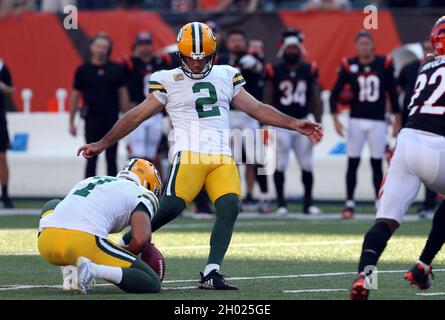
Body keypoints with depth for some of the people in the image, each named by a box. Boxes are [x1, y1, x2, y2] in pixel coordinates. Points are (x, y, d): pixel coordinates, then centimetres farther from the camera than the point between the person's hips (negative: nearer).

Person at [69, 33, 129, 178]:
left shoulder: (116, 69, 5)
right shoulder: (83, 70, 1)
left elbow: (123, 94, 8)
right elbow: (75, 96, 4)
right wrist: (71, 122, 2)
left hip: (112, 120, 1)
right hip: (92, 120, -1)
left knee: (112, 160, 5)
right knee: (91, 159, 0)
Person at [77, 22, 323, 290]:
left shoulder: (226, 76, 18)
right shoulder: (169, 81, 8)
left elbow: (257, 108, 21)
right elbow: (137, 116, 10)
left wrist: (295, 125, 14)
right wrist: (102, 144, 8)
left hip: (223, 157, 4)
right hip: (190, 154, -4)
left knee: (230, 207, -18)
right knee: (170, 208, -22)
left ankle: (211, 274, -17)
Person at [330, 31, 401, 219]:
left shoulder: (384, 64, 0)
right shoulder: (349, 66, -2)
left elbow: (392, 94, 6)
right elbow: (334, 94, 1)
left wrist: (397, 121, 6)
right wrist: (335, 119, -9)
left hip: (378, 121, 0)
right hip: (356, 120, 0)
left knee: (377, 164, 3)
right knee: (353, 163, -2)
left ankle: (380, 204, 9)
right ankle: (349, 204, 3)